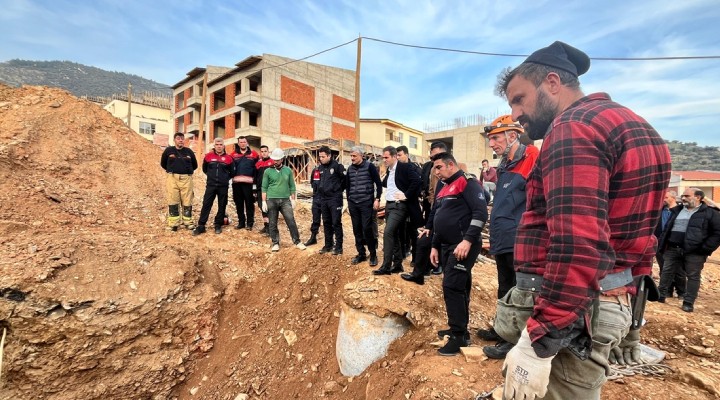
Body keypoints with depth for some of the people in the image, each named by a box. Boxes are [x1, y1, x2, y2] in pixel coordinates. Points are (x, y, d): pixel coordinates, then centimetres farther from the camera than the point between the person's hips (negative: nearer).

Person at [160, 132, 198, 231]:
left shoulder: (189, 151, 8)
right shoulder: (168, 150, 5)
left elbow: (194, 165, 19)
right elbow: (163, 164, 17)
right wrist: (171, 171, 14)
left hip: (186, 179, 1)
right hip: (172, 178, -1)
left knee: (187, 202, 1)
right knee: (173, 202, 0)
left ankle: (188, 222, 11)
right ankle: (174, 223, 8)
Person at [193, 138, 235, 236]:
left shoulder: (228, 158, 0)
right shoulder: (208, 156, 3)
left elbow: (232, 172, 11)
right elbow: (204, 169, 19)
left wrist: (225, 178, 9)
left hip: (223, 186, 0)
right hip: (210, 185, 0)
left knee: (222, 206, 5)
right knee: (206, 205, -1)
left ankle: (218, 225, 17)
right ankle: (201, 226, 4)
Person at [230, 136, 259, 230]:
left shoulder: (254, 154, 5)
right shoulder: (233, 155, 10)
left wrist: (254, 178, 2)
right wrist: (232, 176, 4)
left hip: (248, 182, -3)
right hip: (236, 182, 3)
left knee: (249, 203, -1)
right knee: (239, 203, 9)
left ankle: (250, 223, 7)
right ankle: (241, 222, 19)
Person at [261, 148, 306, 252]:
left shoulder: (288, 170, 7)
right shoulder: (268, 171, 2)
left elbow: (292, 186, 10)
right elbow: (264, 188, 2)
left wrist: (293, 199, 5)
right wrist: (264, 201, -3)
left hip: (285, 200, 1)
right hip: (272, 200, -1)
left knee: (291, 221, -2)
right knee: (273, 223, 5)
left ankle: (297, 241, 9)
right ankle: (275, 243, 18)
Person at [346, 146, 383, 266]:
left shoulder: (369, 166, -6)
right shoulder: (350, 168, 9)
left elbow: (379, 183, -5)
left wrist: (377, 199, -10)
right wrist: (348, 200, 15)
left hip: (366, 203, -5)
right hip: (353, 204, 5)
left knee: (367, 229, -6)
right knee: (357, 229, 7)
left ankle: (373, 254, 9)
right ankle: (361, 254, 19)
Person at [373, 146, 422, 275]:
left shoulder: (405, 167, -9)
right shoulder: (389, 171, 15)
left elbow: (417, 181, -20)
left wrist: (406, 195, -18)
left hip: (399, 205, -8)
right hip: (389, 205, 9)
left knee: (387, 232, -16)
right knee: (393, 234, 11)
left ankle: (386, 266, -8)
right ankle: (397, 264, 21)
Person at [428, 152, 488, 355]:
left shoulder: (467, 182, -8)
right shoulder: (444, 189, 19)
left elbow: (481, 212, -19)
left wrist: (468, 241, -25)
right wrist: (435, 246, 18)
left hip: (463, 246, -8)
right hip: (447, 247, 9)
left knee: (452, 286, -11)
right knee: (457, 288, 13)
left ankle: (459, 336, 0)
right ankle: (460, 330, 24)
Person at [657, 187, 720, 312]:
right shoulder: (677, 210, 13)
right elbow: (667, 228, 19)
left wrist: (705, 249, -12)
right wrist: (663, 243, 9)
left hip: (695, 252, -4)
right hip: (672, 249, 4)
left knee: (693, 276, 3)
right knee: (667, 272, 8)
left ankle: (688, 303, 10)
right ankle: (661, 295, 18)